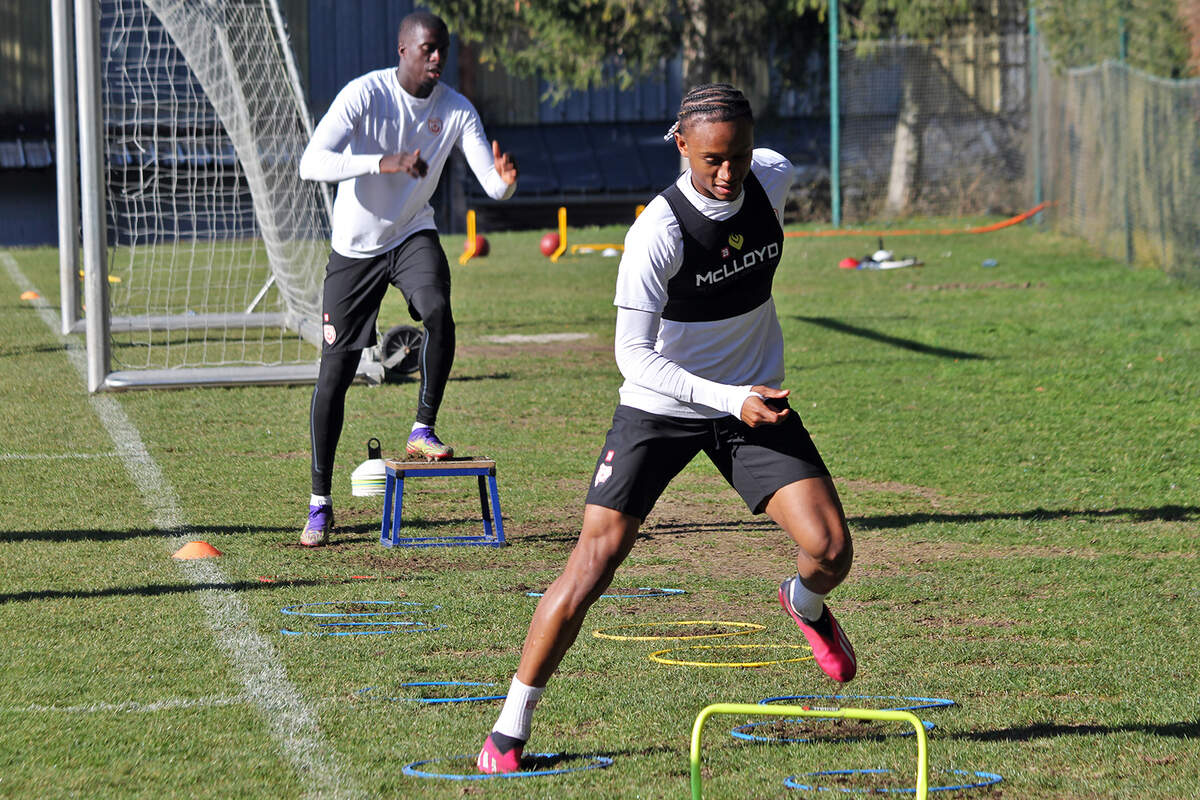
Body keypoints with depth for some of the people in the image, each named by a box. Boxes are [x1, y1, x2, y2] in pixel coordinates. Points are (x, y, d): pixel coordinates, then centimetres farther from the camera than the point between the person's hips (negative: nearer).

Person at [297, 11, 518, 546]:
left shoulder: (456, 110, -9)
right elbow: (311, 164, -32)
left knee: (438, 311, -31)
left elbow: (493, 185, -12)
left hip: (412, 236, 2)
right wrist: (385, 162, -44)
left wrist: (504, 179, -37)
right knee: (334, 374, -1)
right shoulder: (364, 95, -20)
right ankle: (320, 503, 11)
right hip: (354, 247, -2)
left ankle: (423, 431, -13)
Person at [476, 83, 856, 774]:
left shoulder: (772, 180, -10)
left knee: (830, 551, -10)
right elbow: (633, 353, -27)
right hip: (659, 407, -4)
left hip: (753, 399, 4)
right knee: (593, 566, -10)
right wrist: (731, 399, -32)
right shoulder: (658, 232, -26)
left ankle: (806, 605, 29)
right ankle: (511, 728, 2)